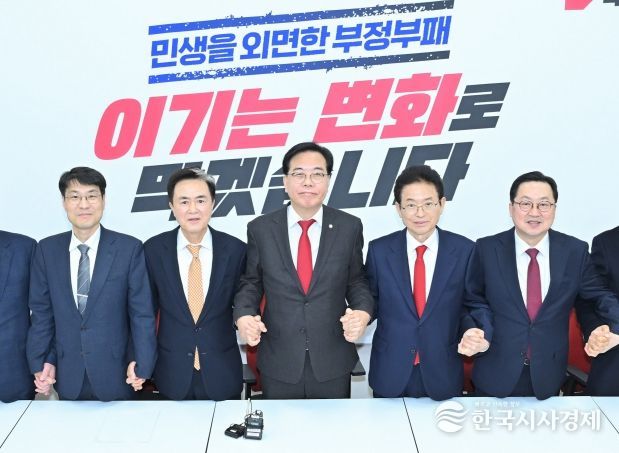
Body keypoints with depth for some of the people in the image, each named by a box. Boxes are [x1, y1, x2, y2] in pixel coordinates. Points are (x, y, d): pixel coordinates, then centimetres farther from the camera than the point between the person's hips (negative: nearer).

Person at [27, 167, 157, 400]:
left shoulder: (130, 248, -6)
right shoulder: (47, 249, 2)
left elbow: (141, 312, -5)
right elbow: (41, 311, 6)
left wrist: (142, 363, -9)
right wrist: (40, 361, 0)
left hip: (116, 376, -2)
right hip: (67, 377, 2)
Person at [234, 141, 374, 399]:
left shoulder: (349, 227, -2)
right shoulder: (260, 229, -2)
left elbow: (356, 281, 5)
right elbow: (251, 283, 6)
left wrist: (362, 312, -15)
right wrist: (244, 316, -13)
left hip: (333, 362, 0)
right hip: (278, 362, 0)